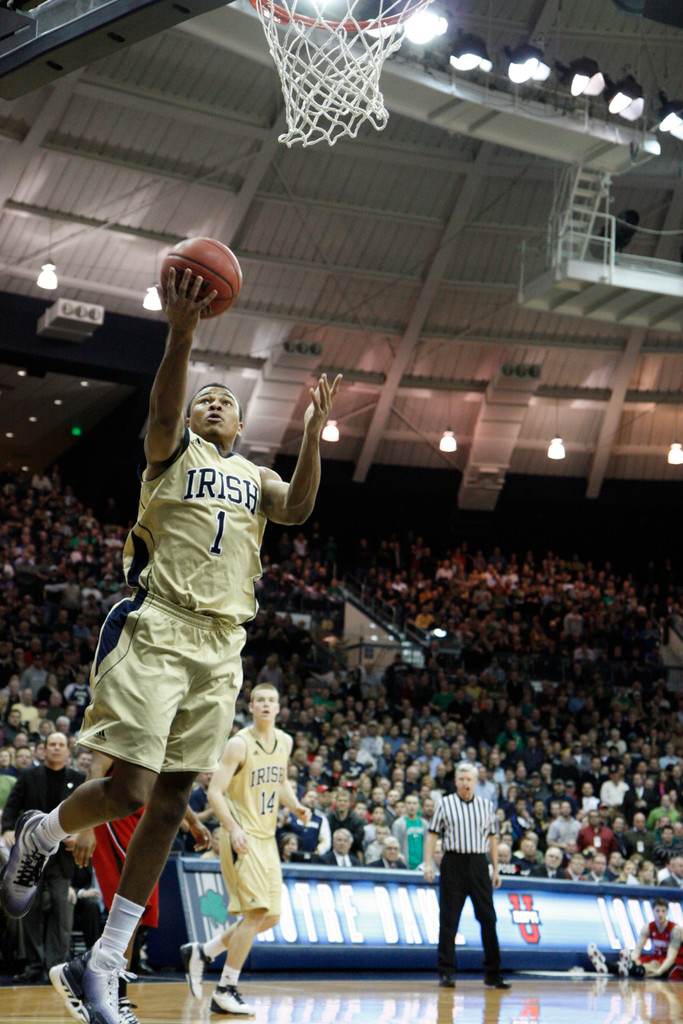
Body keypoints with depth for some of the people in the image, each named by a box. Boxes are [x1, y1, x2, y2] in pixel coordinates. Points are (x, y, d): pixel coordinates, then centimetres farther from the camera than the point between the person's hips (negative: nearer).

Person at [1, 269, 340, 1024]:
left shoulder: (255, 476, 22)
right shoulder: (172, 450, 9)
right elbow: (163, 409, -14)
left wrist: (312, 430, -11)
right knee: (127, 791, -15)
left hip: (220, 649, 5)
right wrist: (182, 333, -30)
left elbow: (298, 509, 1)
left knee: (171, 803, 2)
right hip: (157, 629, -5)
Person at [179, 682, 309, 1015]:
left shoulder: (285, 742, 9)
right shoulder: (239, 744, -13)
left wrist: (296, 806, 5)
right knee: (256, 911, -15)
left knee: (270, 917, 7)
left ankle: (201, 952, 21)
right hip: (242, 837, -8)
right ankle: (226, 990, -4)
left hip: (267, 838, 8)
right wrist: (234, 828, -26)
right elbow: (214, 792, -15)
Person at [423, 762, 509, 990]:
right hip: (453, 863, -2)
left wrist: (496, 870, 11)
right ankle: (446, 972, 5)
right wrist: (428, 863, -6)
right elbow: (432, 834, 4)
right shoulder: (445, 804, 5)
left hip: (479, 864, 2)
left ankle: (492, 973, 7)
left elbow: (492, 838, 15)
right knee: (449, 920, -1)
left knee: (488, 918, 0)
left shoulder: (486, 805, 11)